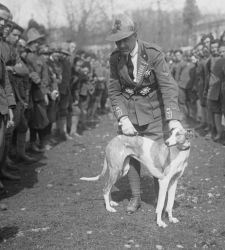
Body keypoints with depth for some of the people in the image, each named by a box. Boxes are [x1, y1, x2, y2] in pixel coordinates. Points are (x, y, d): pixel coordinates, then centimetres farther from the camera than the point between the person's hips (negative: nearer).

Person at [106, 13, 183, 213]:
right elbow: (114, 91, -4)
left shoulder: (153, 53, -18)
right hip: (128, 114, 3)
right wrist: (123, 119, -17)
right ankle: (136, 197, 24)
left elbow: (168, 86, -23)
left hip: (152, 112, -3)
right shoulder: (115, 58, -8)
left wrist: (174, 118, -33)